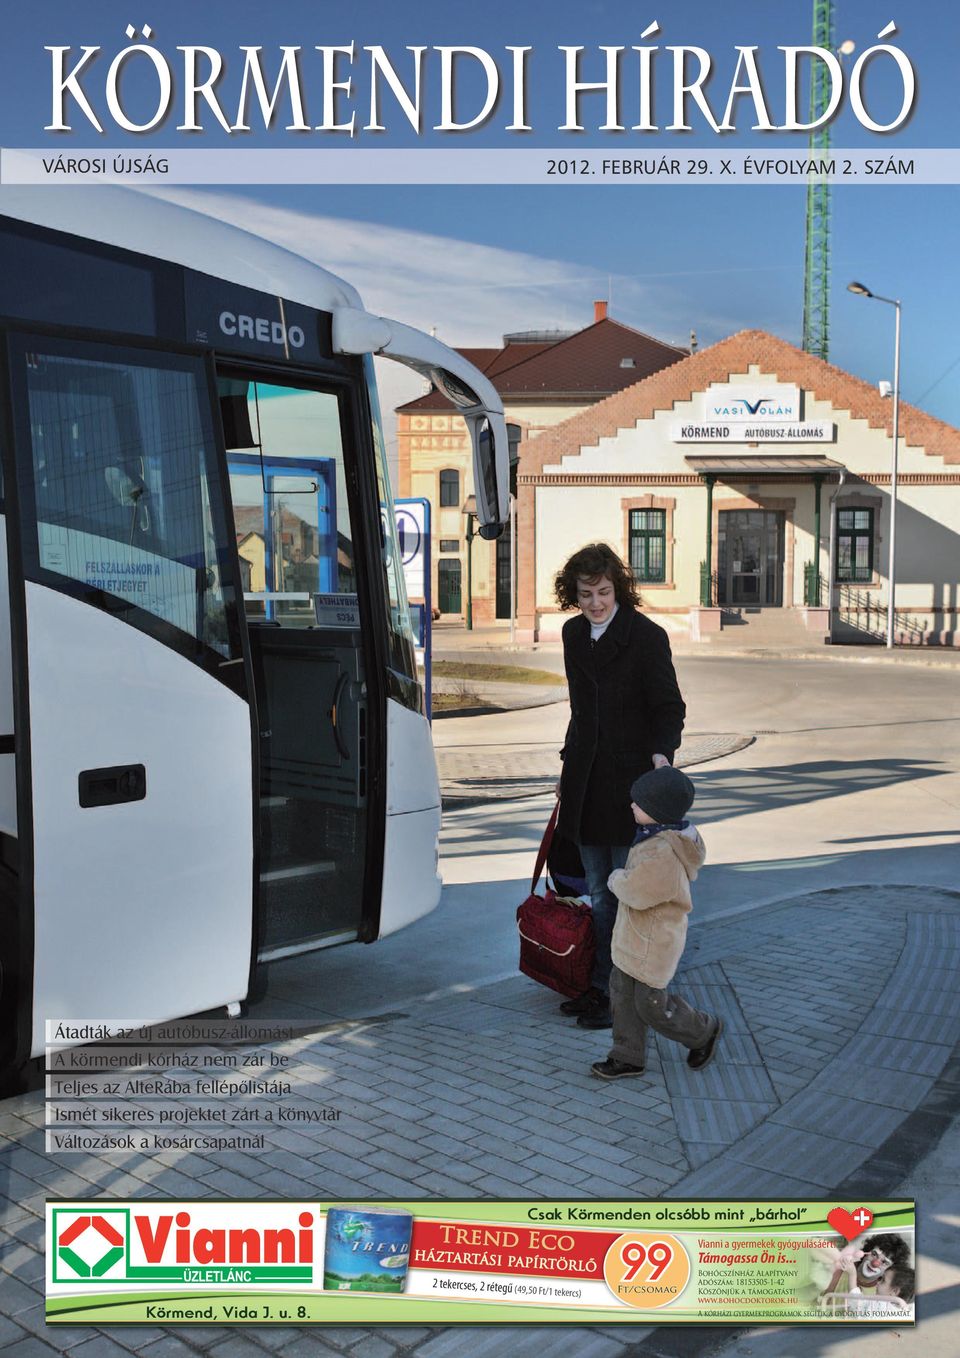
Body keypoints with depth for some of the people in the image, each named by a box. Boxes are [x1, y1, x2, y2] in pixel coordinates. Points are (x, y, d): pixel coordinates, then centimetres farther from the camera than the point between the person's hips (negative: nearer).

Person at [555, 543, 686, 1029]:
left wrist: (661, 752, -29)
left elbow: (670, 707, -11)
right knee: (599, 893, 15)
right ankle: (600, 985, 26)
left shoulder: (646, 636, -10)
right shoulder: (574, 633, 10)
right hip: (588, 782, 7)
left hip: (631, 779, -7)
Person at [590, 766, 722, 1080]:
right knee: (622, 992, 13)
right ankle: (628, 1056, 24)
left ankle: (704, 1031, 29)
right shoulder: (662, 837, 1)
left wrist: (616, 878, -9)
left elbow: (634, 891, -27)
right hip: (634, 936, 10)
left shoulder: (663, 856, -32)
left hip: (653, 944, -10)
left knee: (652, 1004, 6)